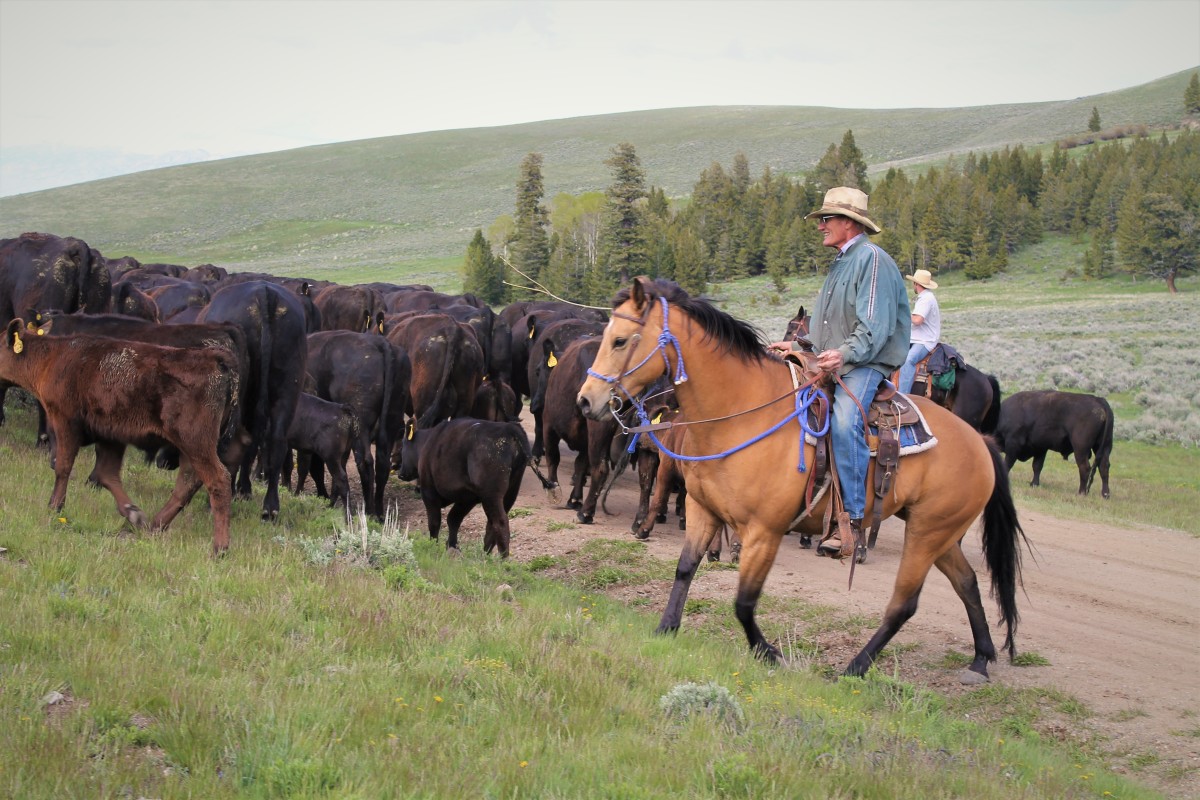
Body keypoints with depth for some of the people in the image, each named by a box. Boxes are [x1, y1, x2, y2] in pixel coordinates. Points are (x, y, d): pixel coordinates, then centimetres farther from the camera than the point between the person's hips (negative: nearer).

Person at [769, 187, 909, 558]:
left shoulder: (872, 259, -7)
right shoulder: (840, 263, 23)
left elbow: (875, 326, -17)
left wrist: (845, 353, -31)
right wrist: (796, 345, 14)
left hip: (866, 364, -10)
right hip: (833, 364, 10)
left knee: (844, 422, -32)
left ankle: (853, 520, -30)